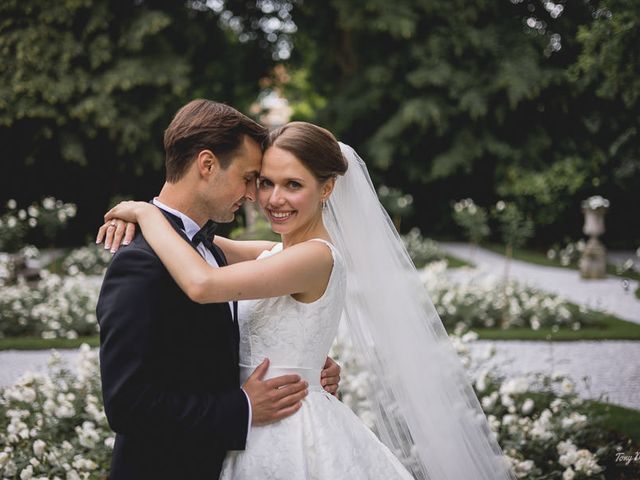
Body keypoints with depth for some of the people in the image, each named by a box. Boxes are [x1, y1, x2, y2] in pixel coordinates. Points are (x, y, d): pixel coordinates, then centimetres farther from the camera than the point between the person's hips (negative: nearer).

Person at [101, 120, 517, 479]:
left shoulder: (316, 256, -20)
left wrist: (146, 213, -18)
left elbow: (202, 284, -30)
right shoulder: (283, 253, 8)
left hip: (287, 438, -8)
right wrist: (139, 217, -2)